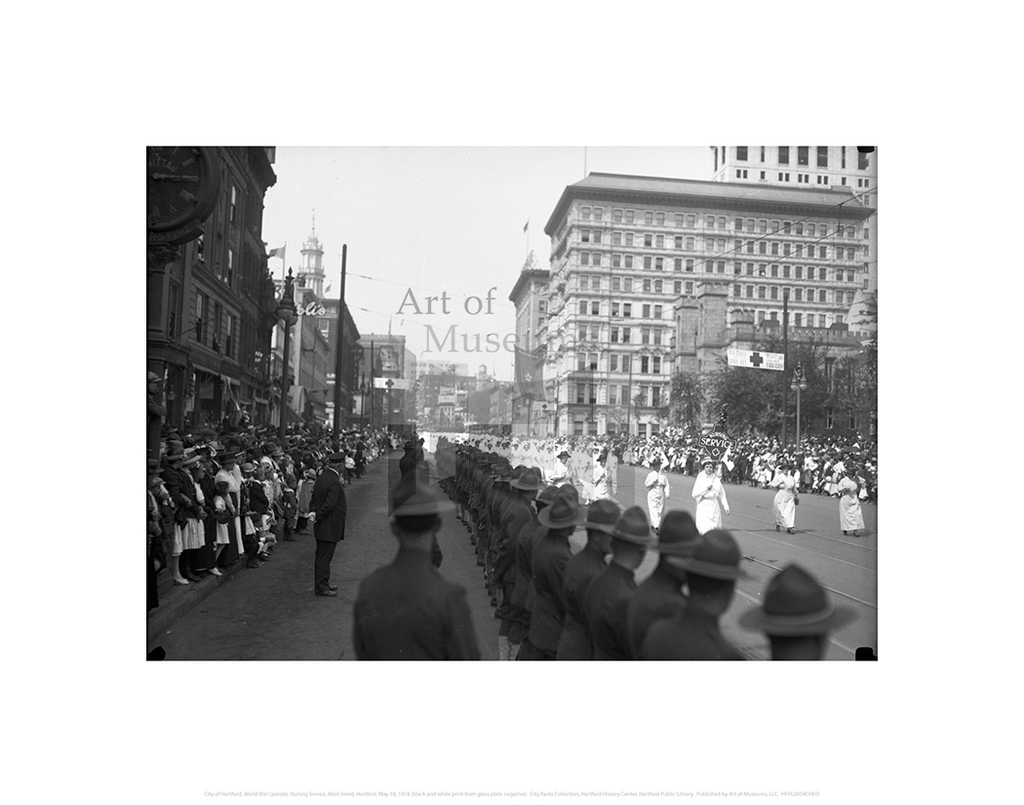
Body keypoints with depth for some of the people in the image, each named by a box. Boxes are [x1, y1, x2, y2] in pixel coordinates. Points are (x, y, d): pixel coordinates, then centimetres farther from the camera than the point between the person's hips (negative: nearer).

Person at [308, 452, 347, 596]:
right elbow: (329, 505, -27)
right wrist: (317, 517, -14)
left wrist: (313, 513, -3)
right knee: (324, 557, 0)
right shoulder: (334, 483, -23)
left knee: (322, 556, 18)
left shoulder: (321, 477, 8)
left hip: (322, 526, 10)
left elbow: (314, 499, 11)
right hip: (330, 526, -10)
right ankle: (321, 587, 9)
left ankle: (323, 582, 30)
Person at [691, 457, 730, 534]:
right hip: (703, 506, -3)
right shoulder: (700, 479, -1)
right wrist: (706, 489, -15)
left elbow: (722, 494, 10)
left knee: (717, 527, 4)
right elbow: (694, 494, -8)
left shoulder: (716, 479, 6)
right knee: (706, 529, -13)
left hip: (715, 506, 3)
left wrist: (726, 507, 4)